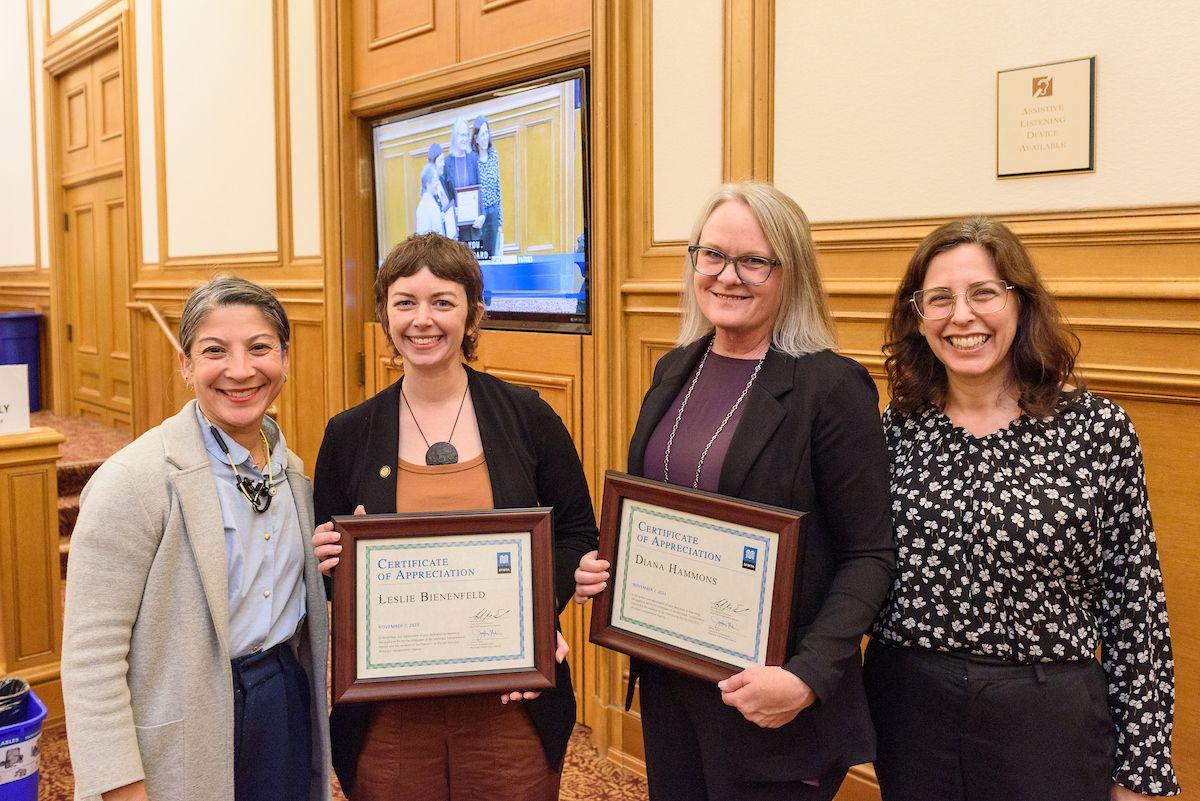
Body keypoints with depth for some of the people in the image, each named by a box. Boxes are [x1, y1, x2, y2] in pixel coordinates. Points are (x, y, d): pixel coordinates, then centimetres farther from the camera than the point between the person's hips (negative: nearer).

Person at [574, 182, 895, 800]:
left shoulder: (832, 386, -14)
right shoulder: (675, 370, 5)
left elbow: (868, 556, -13)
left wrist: (808, 678, -23)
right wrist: (601, 568, -2)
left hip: (763, 697, -6)